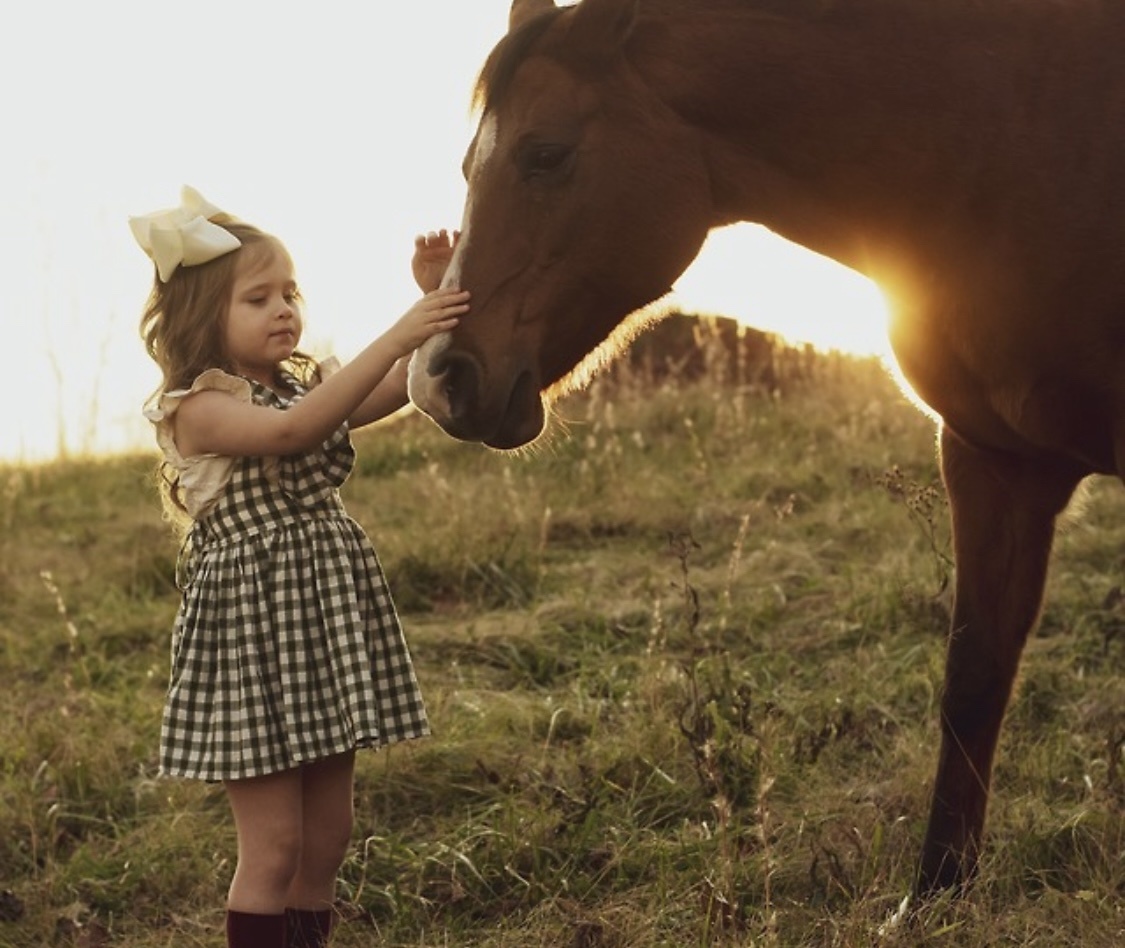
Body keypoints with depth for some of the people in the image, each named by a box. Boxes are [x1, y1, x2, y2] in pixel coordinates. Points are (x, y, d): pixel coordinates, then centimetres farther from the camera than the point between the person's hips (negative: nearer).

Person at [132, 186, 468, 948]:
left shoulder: (306, 386, 11)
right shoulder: (198, 409, -12)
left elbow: (402, 388, -1)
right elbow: (290, 432, -30)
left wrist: (434, 303, -17)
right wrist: (395, 337, -34)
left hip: (331, 618, 7)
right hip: (254, 626, -7)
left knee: (328, 837, 11)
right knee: (274, 842, -3)